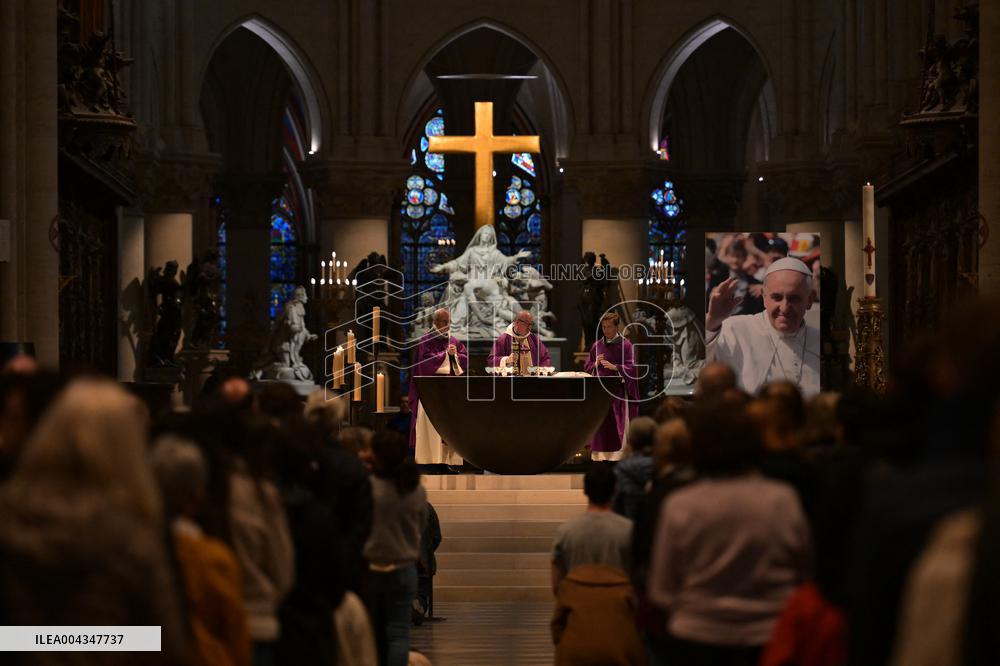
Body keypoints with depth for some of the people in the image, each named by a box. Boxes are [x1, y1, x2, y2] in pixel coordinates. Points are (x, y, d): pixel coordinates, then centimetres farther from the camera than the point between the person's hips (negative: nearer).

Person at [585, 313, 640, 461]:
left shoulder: (625, 345, -1)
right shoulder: (597, 346, 13)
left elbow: (630, 367, -8)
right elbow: (587, 367, 15)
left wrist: (614, 367, -23)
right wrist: (596, 364, -6)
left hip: (618, 390, -4)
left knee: (618, 427, -6)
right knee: (600, 426, 2)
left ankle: (619, 457, -4)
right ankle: (599, 458, 5)